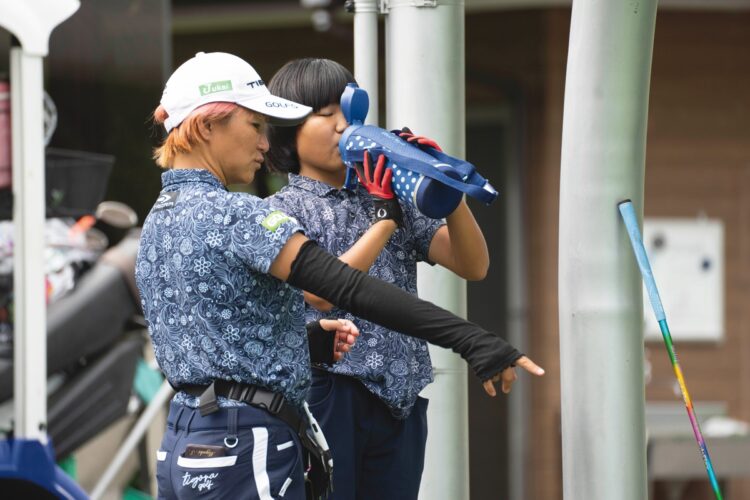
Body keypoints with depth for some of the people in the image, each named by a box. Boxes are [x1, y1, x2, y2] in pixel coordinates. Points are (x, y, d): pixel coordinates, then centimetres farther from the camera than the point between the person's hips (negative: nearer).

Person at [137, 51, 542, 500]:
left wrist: (305, 342, 7)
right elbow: (349, 287, -22)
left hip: (181, 449, 9)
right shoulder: (234, 215, -14)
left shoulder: (158, 222, 14)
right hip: (248, 451, -9)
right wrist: (471, 340, -25)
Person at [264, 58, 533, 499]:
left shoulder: (390, 199, 15)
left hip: (400, 404, 5)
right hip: (330, 393, -5)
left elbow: (474, 265, 7)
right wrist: (384, 218, -15)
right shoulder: (283, 209, 1)